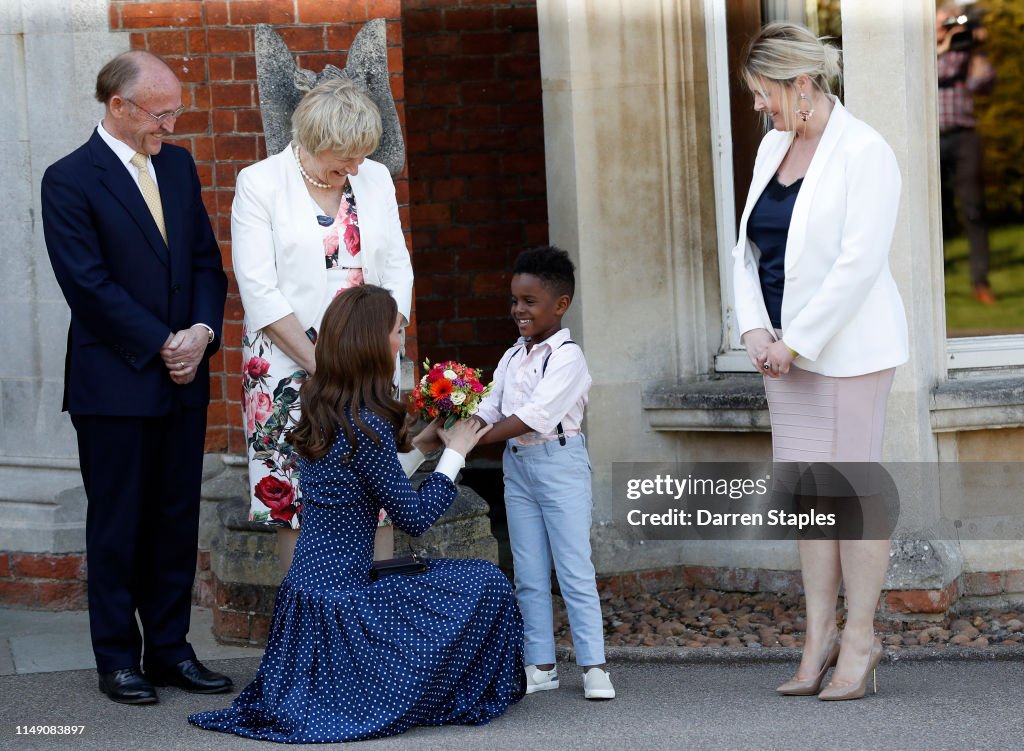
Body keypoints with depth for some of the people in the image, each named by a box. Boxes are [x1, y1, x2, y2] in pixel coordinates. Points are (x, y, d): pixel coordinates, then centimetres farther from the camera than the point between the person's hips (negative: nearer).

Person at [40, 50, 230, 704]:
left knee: (177, 520, 9)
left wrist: (201, 331, -6)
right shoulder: (70, 180, -8)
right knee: (118, 524, 2)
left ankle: (170, 648, 17)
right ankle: (119, 658, 10)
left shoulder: (179, 166, 11)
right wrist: (160, 345, -14)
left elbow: (206, 259, 11)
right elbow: (89, 283, -13)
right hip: (115, 385, -6)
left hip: (183, 380, 6)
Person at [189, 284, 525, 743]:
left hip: (307, 588, 9)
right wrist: (454, 454, -1)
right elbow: (414, 518, -12)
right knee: (486, 584, 1)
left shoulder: (321, 413, 7)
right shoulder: (366, 425, -20)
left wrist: (418, 447, 18)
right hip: (341, 600, -9)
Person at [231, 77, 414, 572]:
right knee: (294, 500, -3)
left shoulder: (375, 178, 9)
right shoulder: (260, 183, -4)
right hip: (288, 366, -3)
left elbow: (397, 271, 10)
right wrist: (319, 364, -14)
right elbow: (259, 289, -10)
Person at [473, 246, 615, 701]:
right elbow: (490, 411, 8)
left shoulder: (567, 356, -11)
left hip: (559, 462, -7)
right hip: (517, 465, 7)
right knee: (529, 576, 8)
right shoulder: (511, 359, 13)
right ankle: (540, 665, 12)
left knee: (574, 570, -6)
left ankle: (593, 666, -3)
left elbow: (532, 416, -19)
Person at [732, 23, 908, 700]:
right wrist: (756, 329, -2)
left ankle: (861, 638, 5)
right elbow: (749, 246, 13)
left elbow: (859, 262, -18)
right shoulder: (773, 148, 13)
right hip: (787, 348, 7)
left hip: (847, 349, -7)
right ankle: (820, 637, 12)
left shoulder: (863, 152, -11)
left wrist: (796, 342, -17)